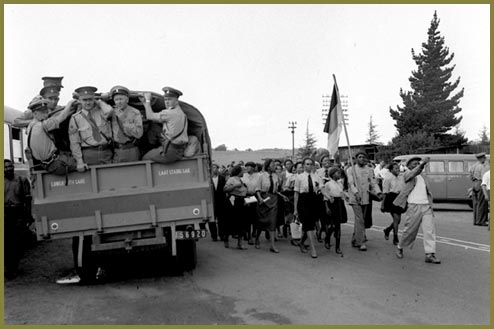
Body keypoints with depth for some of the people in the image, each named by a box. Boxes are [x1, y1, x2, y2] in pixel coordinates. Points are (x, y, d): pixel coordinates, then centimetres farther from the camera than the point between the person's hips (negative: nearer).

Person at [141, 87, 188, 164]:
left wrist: (148, 100, 3)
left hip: (170, 150, -9)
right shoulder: (181, 112, 14)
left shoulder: (171, 113, -16)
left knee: (145, 158, 6)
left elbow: (150, 117, -9)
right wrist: (146, 104, 18)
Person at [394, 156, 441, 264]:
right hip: (413, 206, -5)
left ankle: (430, 255, -8)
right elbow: (414, 173, -23)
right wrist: (422, 163, -36)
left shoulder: (423, 177, 20)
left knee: (430, 230, -7)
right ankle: (399, 248, 26)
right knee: (410, 230, 2)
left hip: (426, 206, 5)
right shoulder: (408, 174, 1)